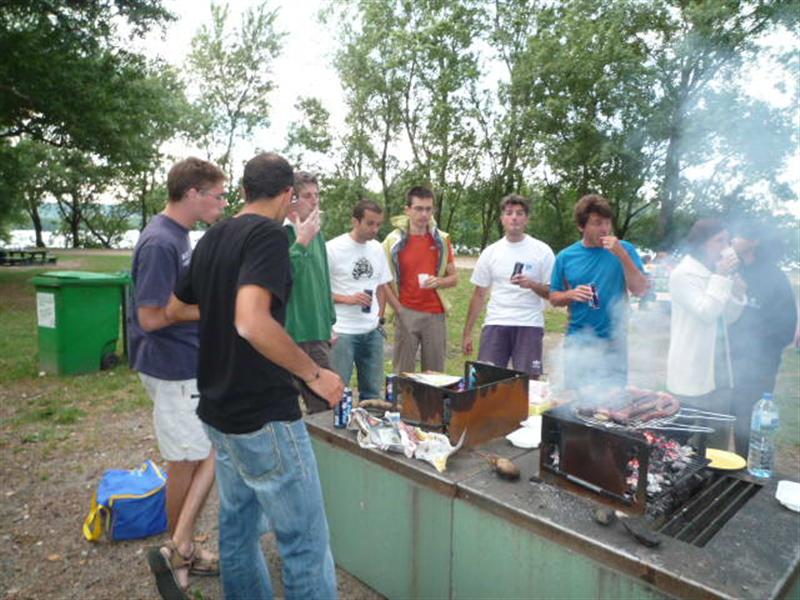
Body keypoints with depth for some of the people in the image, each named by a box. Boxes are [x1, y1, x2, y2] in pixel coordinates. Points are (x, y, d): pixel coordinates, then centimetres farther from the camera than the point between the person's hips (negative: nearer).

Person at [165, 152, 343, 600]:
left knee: (239, 525, 21)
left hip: (220, 409, 9)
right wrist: (315, 374, -20)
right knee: (306, 541, 3)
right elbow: (252, 323, -30)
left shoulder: (212, 238, 9)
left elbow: (175, 309, 20)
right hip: (264, 414, -9)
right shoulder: (269, 234, -16)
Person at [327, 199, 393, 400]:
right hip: (343, 332, -5)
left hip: (373, 332, 5)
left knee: (373, 392, 13)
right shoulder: (333, 248, -10)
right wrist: (347, 299, -17)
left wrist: (379, 318, 8)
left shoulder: (377, 249, 8)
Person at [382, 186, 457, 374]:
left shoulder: (442, 240, 5)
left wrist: (439, 282, -11)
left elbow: (454, 278, 10)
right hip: (406, 314, -2)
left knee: (435, 373, 9)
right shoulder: (394, 240, -2)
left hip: (435, 314, 2)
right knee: (403, 372, 6)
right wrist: (399, 309, -7)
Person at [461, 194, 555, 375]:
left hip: (529, 325, -2)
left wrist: (531, 284, -19)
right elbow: (479, 295, 10)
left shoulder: (542, 251, 1)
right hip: (495, 324, 2)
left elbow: (553, 292, 1)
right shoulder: (490, 252, 7)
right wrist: (467, 332, 7)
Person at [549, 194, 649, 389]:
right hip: (577, 344, 1)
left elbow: (640, 290, -10)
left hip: (613, 344, -1)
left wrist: (621, 255, -19)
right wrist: (571, 294, -14)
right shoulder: (565, 257, 1)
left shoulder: (624, 249, -1)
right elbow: (554, 298, 7)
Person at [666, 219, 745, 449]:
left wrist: (735, 292, -2)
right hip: (693, 372, -8)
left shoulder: (715, 273, 11)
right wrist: (721, 277, -18)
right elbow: (706, 313, -22)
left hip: (718, 369, 8)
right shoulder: (683, 274, -12)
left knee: (719, 435, 15)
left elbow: (729, 317, 14)